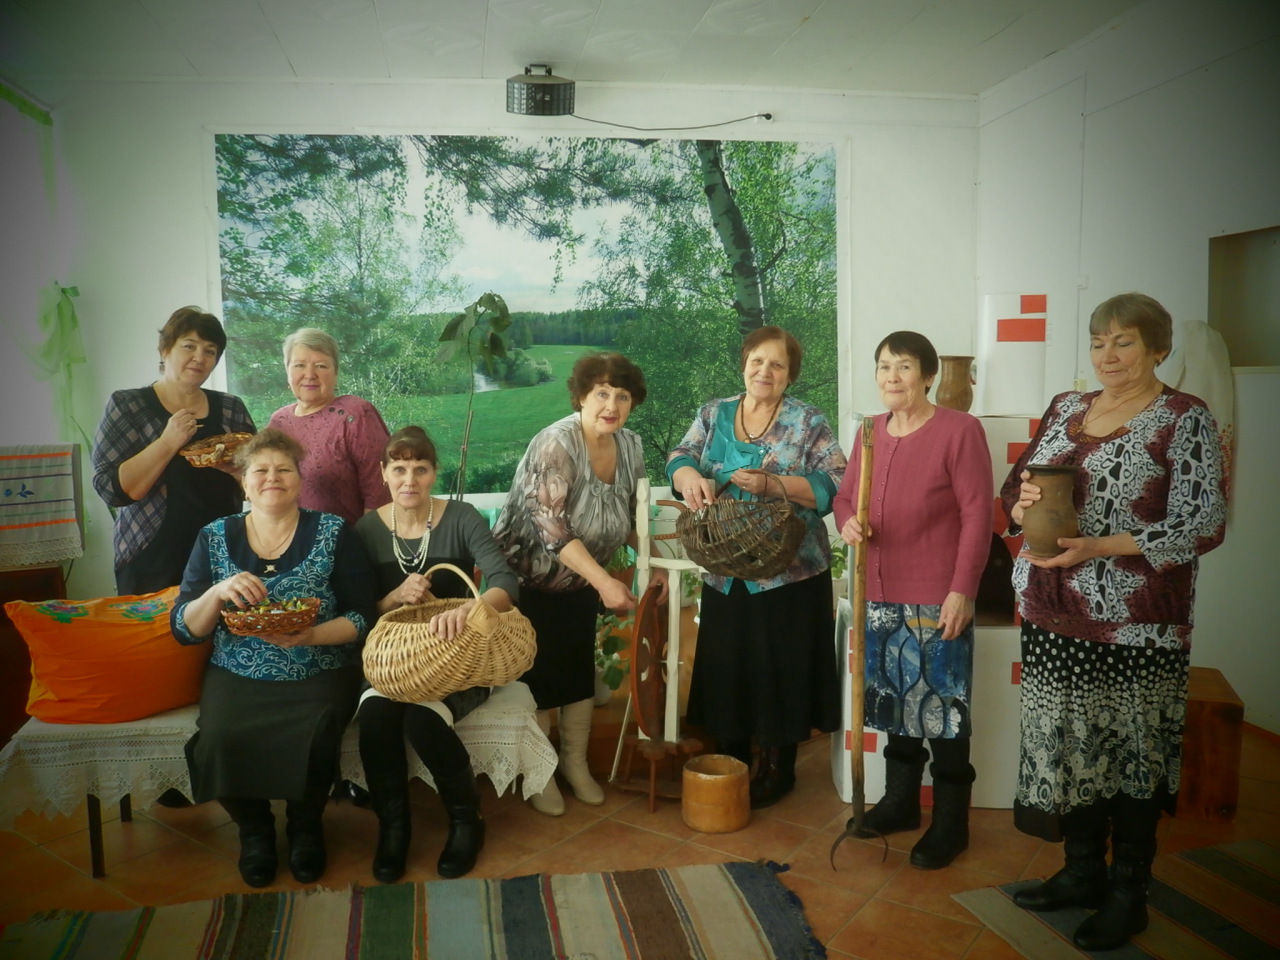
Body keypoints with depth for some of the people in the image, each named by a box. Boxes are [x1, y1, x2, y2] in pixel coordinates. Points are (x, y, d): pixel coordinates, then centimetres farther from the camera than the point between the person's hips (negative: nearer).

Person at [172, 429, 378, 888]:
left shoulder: (333, 533, 1)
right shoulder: (214, 538, 7)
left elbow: (364, 617, -3)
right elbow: (184, 629, 4)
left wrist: (312, 636, -22)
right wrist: (217, 594, -16)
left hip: (318, 677, -2)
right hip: (236, 678, 2)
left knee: (310, 742, -30)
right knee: (217, 742, -26)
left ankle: (306, 825, 5)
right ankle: (253, 828, 7)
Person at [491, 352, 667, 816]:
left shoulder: (630, 446, -5)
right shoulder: (556, 444, -26)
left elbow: (628, 517, 8)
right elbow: (551, 528, -31)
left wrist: (652, 564, -4)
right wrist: (605, 582, -35)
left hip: (581, 581, 6)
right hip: (530, 577, -6)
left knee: (581, 673, 12)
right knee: (540, 675, 3)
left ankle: (576, 763, 31)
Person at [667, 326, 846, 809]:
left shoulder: (808, 422, -2)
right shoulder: (714, 415, 9)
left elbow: (833, 486, -11)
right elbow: (679, 460, 3)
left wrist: (772, 484, -24)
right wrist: (690, 475, -21)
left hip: (790, 573, -3)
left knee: (781, 668, 4)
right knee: (726, 665, 10)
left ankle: (778, 767, 23)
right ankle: (731, 760, 30)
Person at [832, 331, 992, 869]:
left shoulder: (959, 430, -10)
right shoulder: (871, 432, 9)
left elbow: (977, 514, -12)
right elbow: (845, 495, 17)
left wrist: (962, 590, -16)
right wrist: (847, 523, -7)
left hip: (937, 599, -6)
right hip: (880, 595, 6)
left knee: (944, 708, 2)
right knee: (894, 701, 17)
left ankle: (950, 823, 18)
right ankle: (900, 802, 34)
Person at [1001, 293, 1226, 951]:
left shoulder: (1185, 420, -6)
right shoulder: (1065, 409, 11)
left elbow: (1203, 524, -12)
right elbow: (1015, 486, 15)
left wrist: (1099, 547, -21)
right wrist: (1022, 503, -9)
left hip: (1135, 626, -5)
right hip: (1054, 617, 5)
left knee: (1132, 751, 6)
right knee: (1067, 742, 13)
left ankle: (1128, 894, 24)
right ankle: (1081, 872, 32)